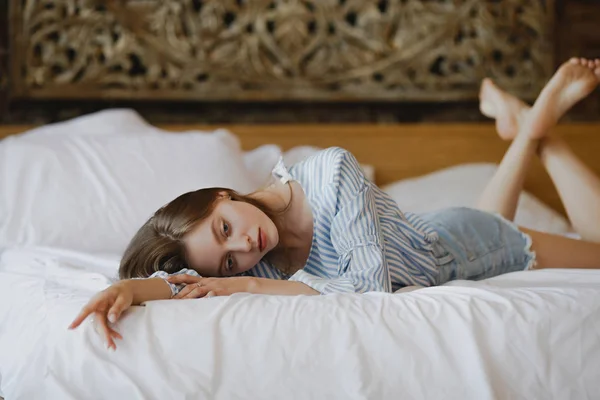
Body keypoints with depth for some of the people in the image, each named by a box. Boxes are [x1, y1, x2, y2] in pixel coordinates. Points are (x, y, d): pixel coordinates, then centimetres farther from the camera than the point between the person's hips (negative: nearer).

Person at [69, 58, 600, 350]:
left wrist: (250, 287, -45)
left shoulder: (332, 173, -41)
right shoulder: (251, 263, -27)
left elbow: (372, 282, -45)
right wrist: (129, 287, -63)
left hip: (468, 244, -4)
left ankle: (537, 123, 31)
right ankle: (524, 134, 39)